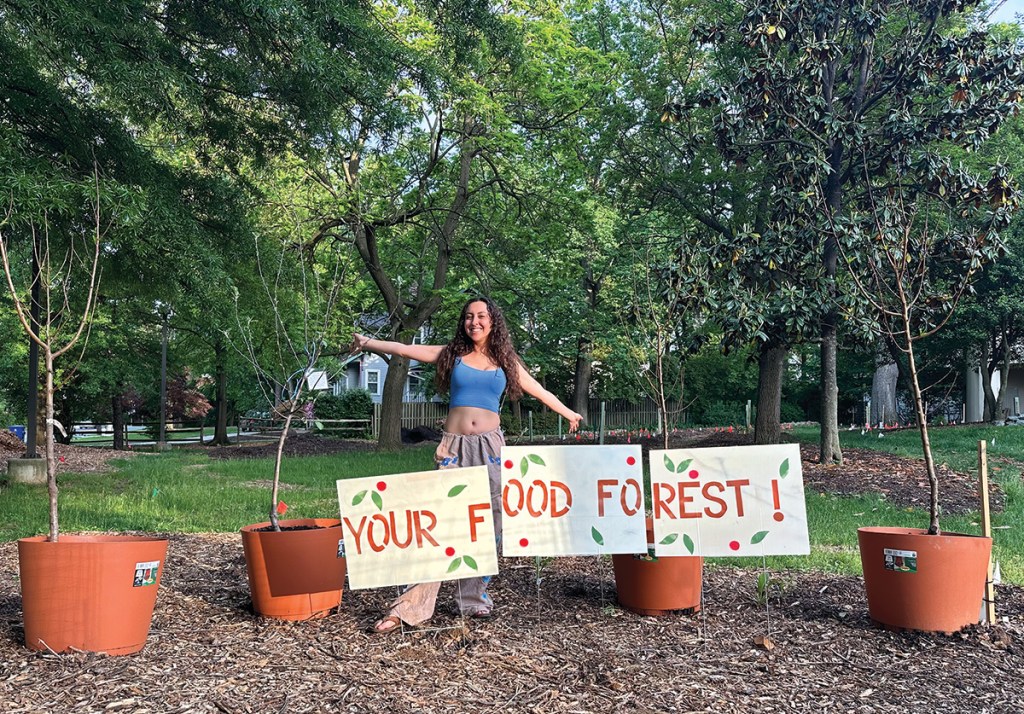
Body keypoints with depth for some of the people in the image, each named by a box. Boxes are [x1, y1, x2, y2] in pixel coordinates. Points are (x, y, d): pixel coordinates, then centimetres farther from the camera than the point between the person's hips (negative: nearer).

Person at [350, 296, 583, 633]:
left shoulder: (505, 361, 12)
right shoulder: (452, 354, 9)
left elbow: (538, 390, 22)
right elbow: (405, 349, 4)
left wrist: (568, 413, 30)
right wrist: (369, 343, -4)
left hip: (490, 446, 2)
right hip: (454, 446, -1)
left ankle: (475, 596, 14)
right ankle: (411, 605, -4)